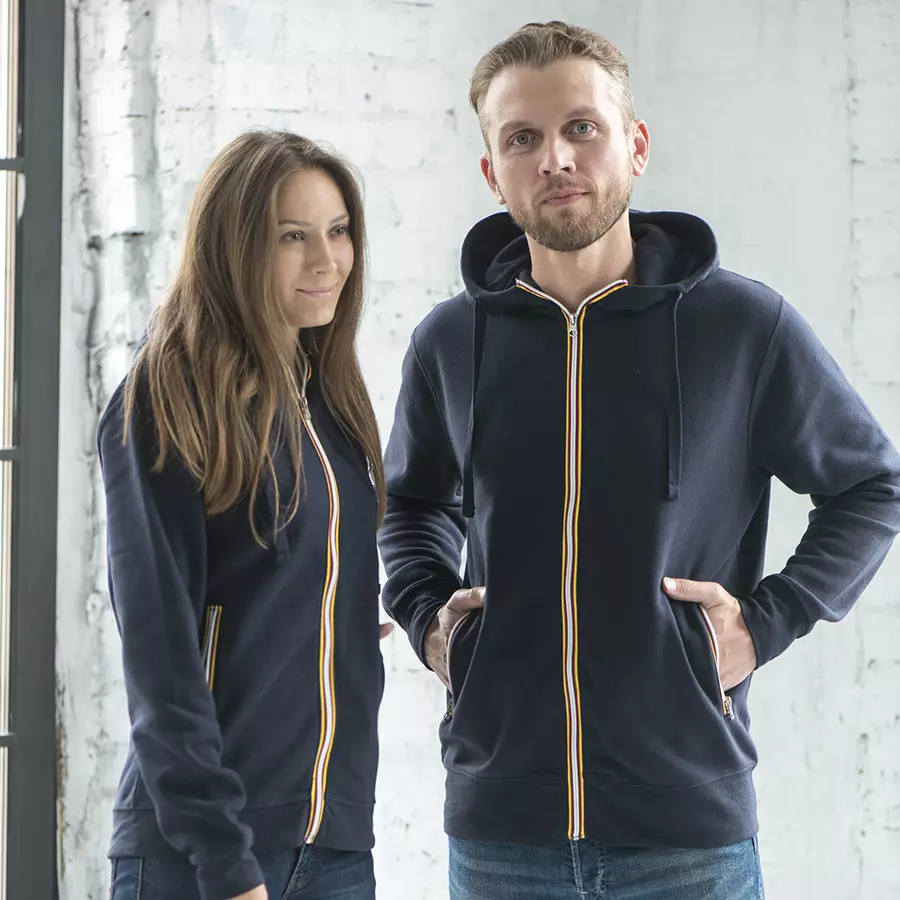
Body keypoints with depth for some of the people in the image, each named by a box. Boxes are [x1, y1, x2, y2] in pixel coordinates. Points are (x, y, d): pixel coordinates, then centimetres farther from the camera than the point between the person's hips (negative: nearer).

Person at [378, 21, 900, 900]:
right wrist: (425, 612, 5)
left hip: (691, 828, -2)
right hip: (498, 825, 2)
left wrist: (769, 618, -3)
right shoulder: (451, 342, 4)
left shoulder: (743, 324, -3)